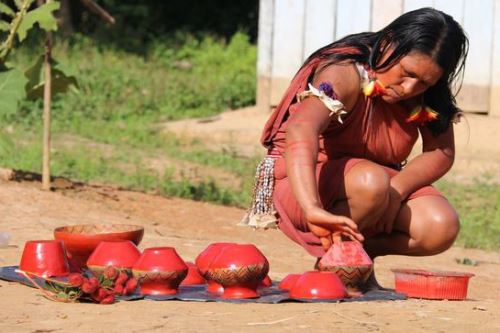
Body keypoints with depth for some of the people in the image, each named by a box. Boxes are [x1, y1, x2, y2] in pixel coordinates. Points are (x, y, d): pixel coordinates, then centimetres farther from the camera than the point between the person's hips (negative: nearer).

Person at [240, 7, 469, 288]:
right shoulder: (344, 74, -27)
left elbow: (442, 152, -9)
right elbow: (301, 130, -45)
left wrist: (396, 190, -29)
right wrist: (313, 210, -61)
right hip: (299, 184, -6)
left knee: (442, 227, -23)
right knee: (370, 183, -39)